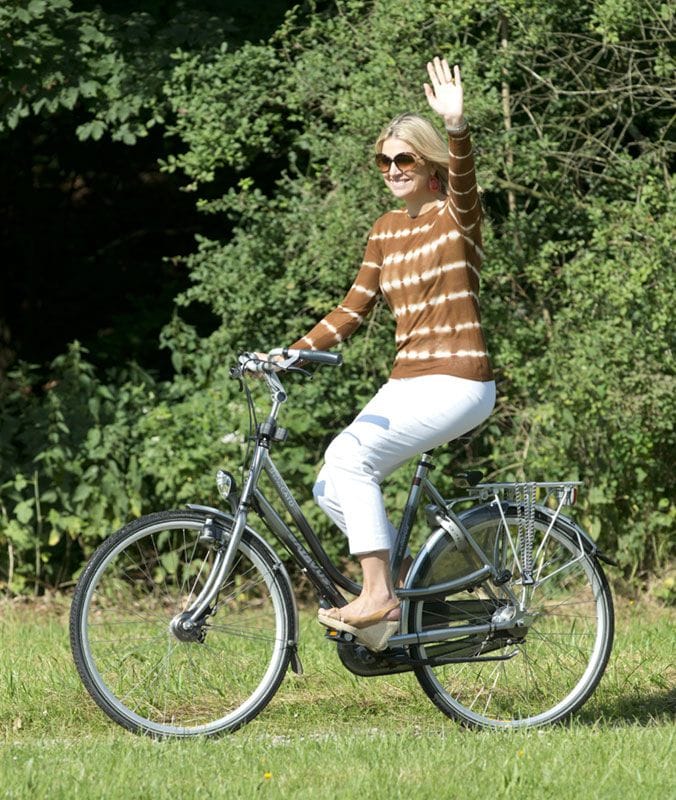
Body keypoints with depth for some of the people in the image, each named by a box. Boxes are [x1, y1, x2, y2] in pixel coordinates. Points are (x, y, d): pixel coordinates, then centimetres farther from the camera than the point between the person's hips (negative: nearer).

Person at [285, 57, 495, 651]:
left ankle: (379, 596, -20)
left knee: (349, 454, -25)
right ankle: (396, 586, 11)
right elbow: (354, 309, 14)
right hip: (406, 381, 8)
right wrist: (292, 354, 2)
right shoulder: (386, 231, 13)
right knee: (332, 489, -4)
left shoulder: (456, 217, -6)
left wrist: (456, 125, -49)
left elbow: (463, 180, -29)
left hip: (458, 384, -8)